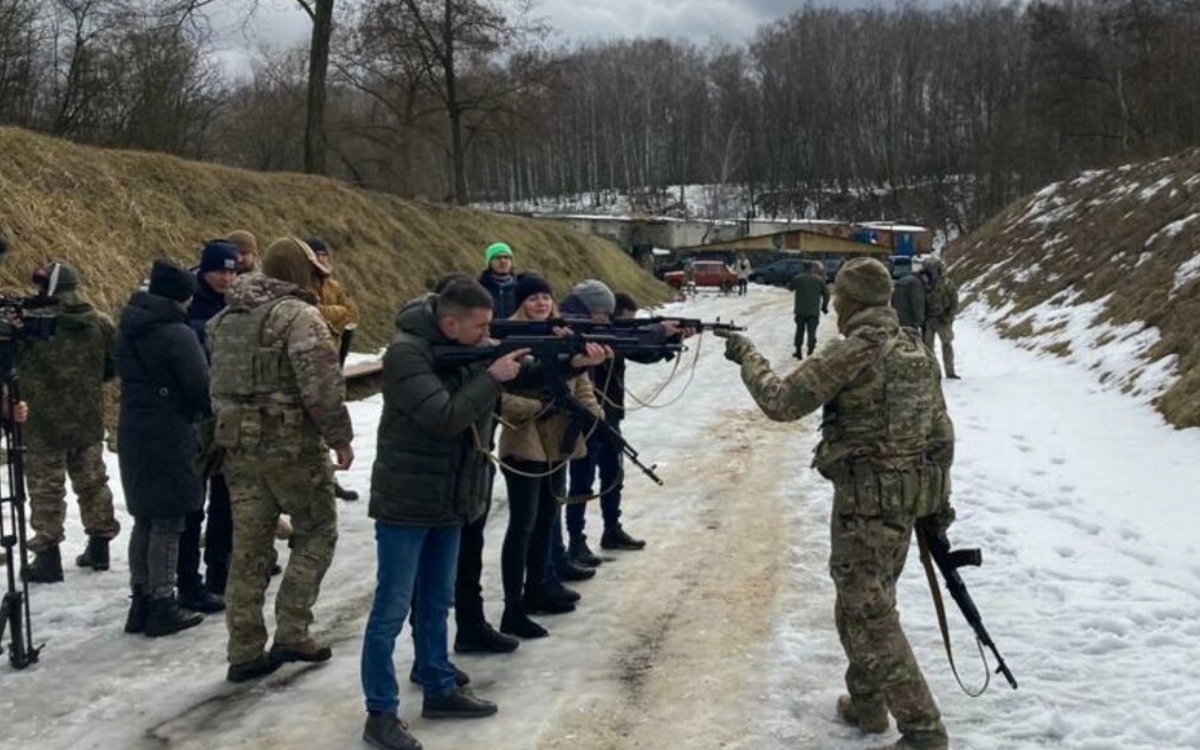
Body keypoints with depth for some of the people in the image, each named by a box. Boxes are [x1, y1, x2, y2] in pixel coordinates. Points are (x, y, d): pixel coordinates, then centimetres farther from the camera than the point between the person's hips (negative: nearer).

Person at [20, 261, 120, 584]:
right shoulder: (101, 323, -2)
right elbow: (114, 365, 7)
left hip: (43, 421, -5)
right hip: (88, 420, 5)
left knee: (46, 487, 4)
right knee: (92, 482, 18)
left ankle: (47, 554, 6)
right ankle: (99, 545, 25)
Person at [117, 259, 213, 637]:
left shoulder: (127, 331, 9)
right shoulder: (177, 334, -17)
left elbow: (127, 376, 14)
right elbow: (200, 386, -17)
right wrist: (211, 410, 1)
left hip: (132, 433, 8)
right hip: (170, 437, -8)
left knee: (144, 519, 16)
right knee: (167, 523, 0)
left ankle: (141, 602, 22)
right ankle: (162, 607, 5)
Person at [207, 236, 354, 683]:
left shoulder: (226, 318, 13)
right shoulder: (298, 315, -12)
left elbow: (220, 383, 18)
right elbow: (322, 387, -18)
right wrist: (340, 438, -9)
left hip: (239, 445, 7)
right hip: (292, 445, -7)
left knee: (249, 547, 10)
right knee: (316, 533, 9)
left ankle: (245, 652, 14)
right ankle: (291, 634, 5)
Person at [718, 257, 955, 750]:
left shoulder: (852, 352, -17)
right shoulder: (918, 350, 8)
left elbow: (781, 402, -16)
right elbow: (941, 433, 13)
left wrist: (746, 356, -1)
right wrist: (938, 496, 22)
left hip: (865, 498, -8)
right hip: (907, 496, 8)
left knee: (870, 617, -2)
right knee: (863, 602, 23)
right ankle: (867, 704, 34)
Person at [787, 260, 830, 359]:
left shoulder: (798, 278, -4)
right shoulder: (819, 280, -2)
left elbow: (790, 287, 14)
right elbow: (826, 294, 2)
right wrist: (824, 307, 16)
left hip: (800, 310, 1)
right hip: (814, 311, -1)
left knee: (800, 330, 14)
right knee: (811, 332, 4)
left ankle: (799, 351, 18)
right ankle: (810, 351, -1)